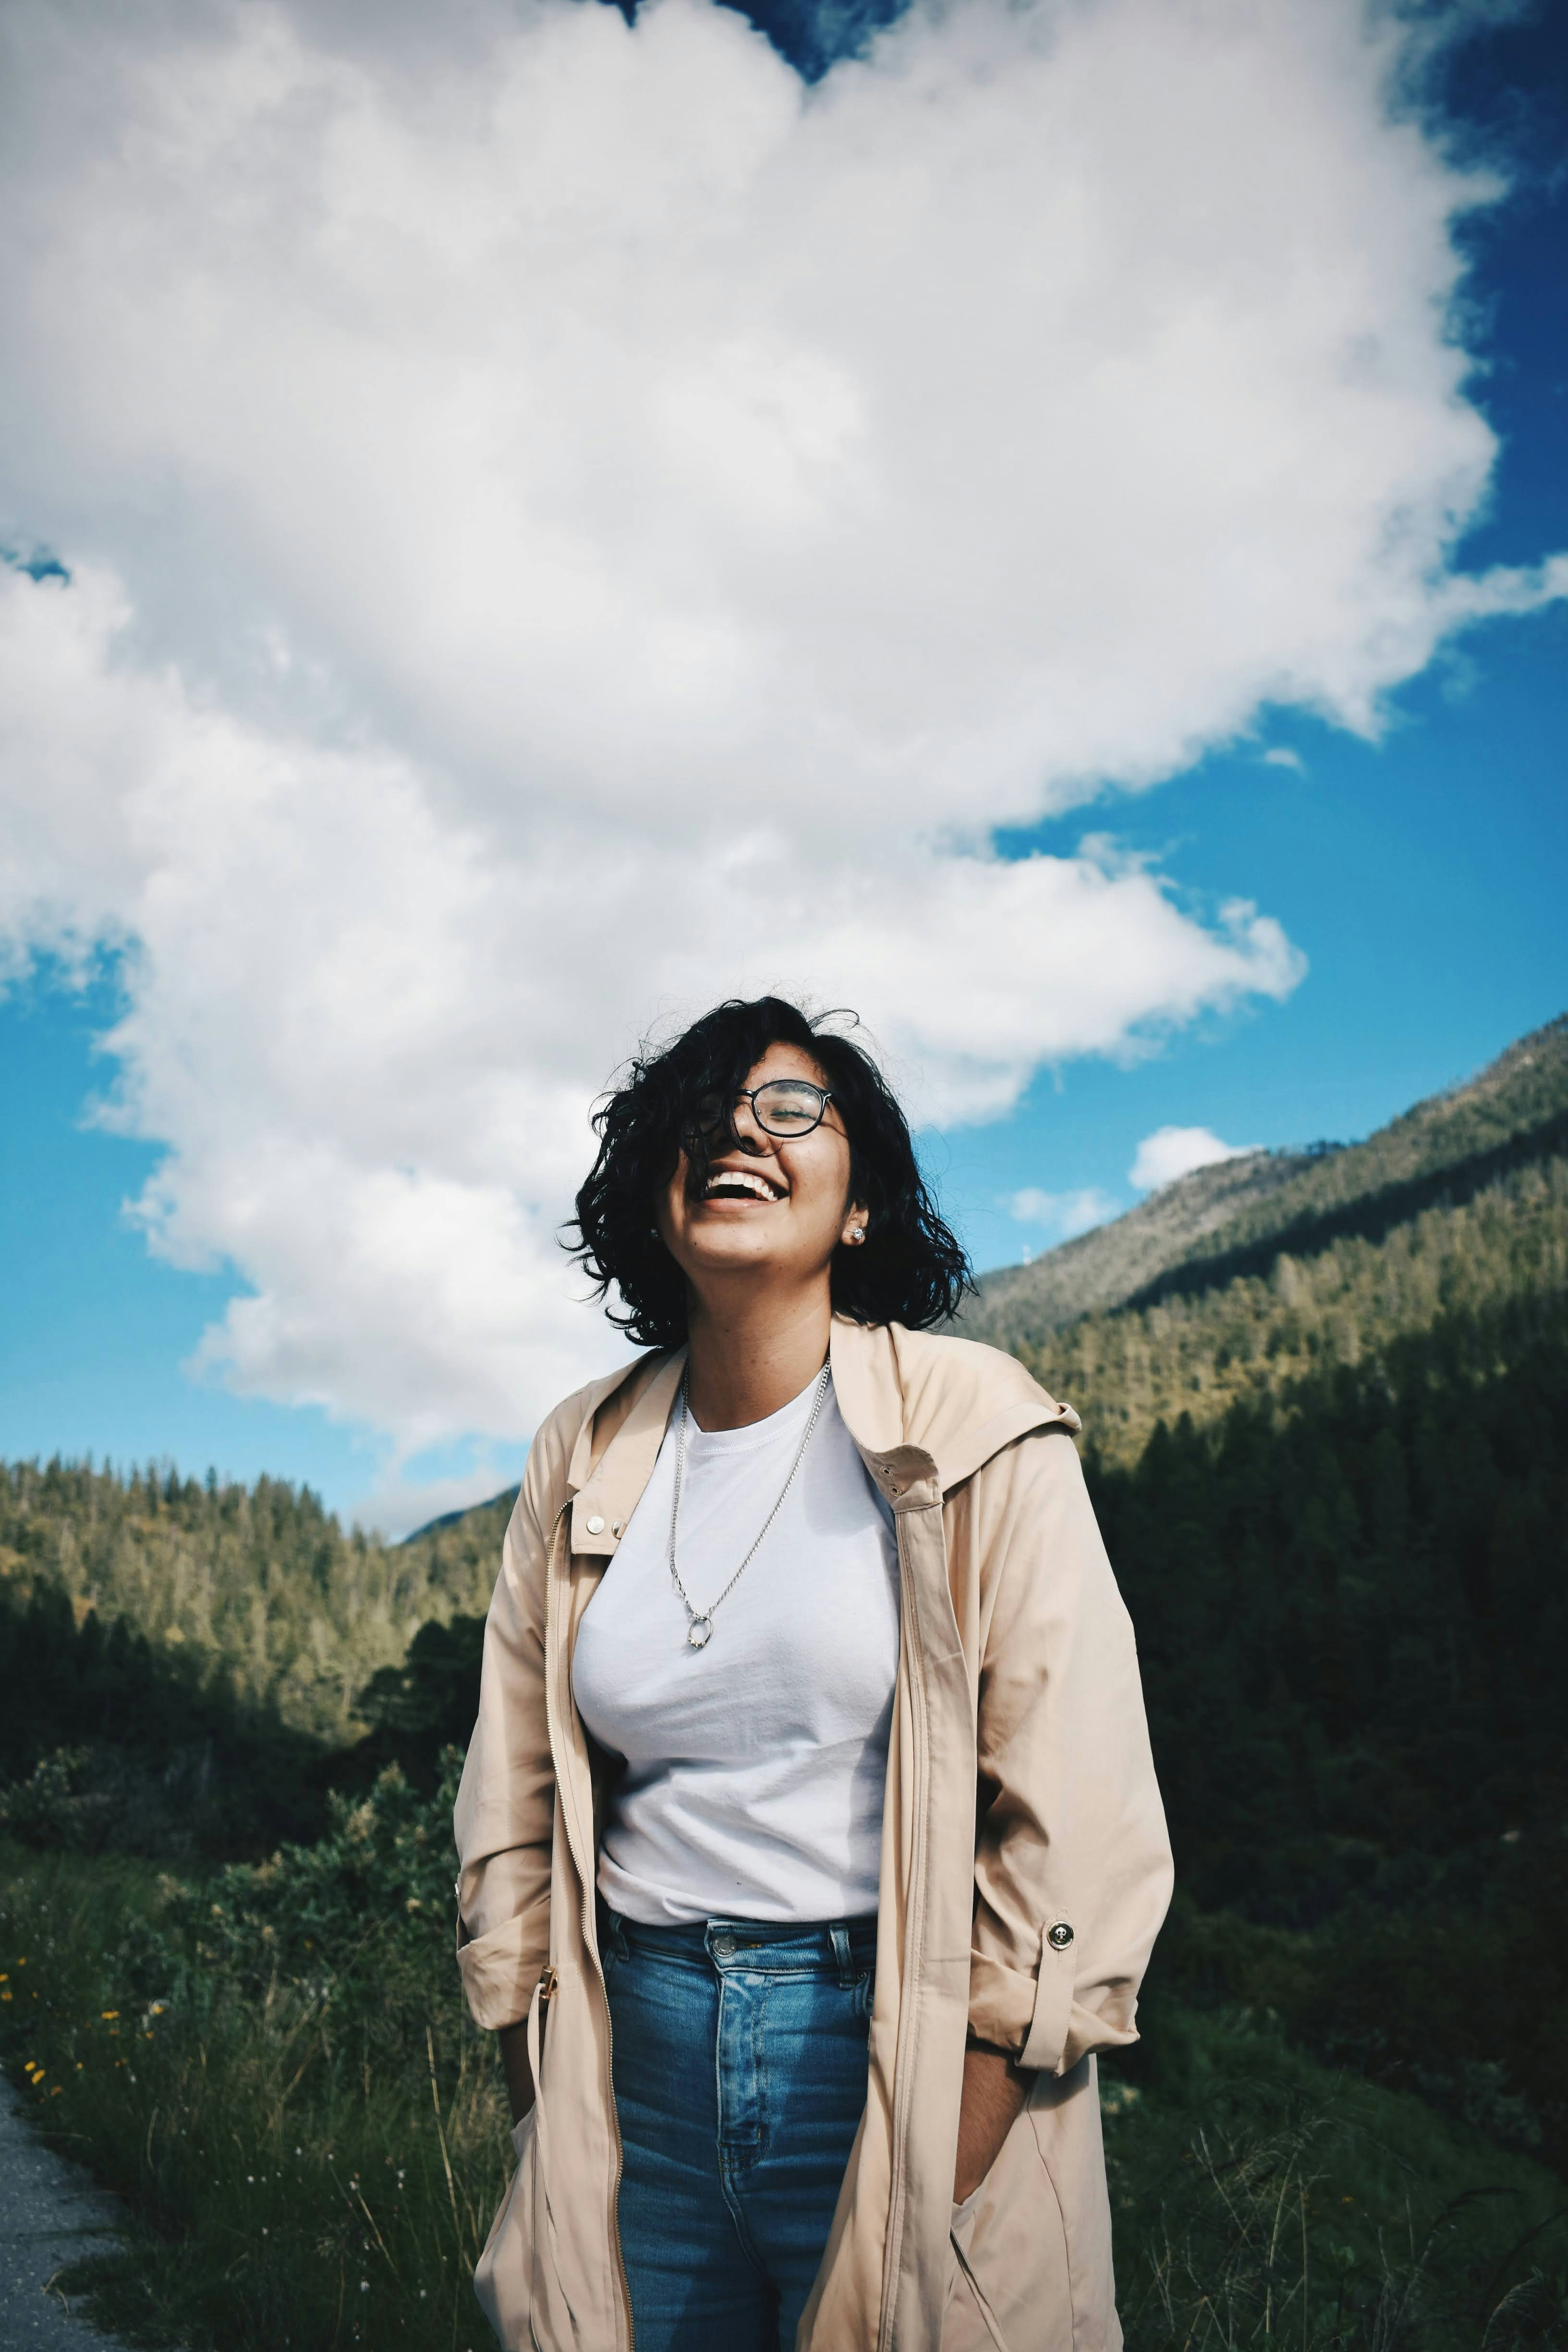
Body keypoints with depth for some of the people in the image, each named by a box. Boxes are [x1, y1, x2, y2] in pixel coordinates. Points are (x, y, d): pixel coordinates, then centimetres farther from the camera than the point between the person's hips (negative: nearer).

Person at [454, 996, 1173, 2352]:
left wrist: (942, 2188, -13)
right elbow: (513, 1808, 10)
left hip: (904, 2049, -3)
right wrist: (547, 2128, 7)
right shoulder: (584, 1459, 4)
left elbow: (1077, 1826, -12)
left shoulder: (975, 1433, -9)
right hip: (641, 2054, 4)